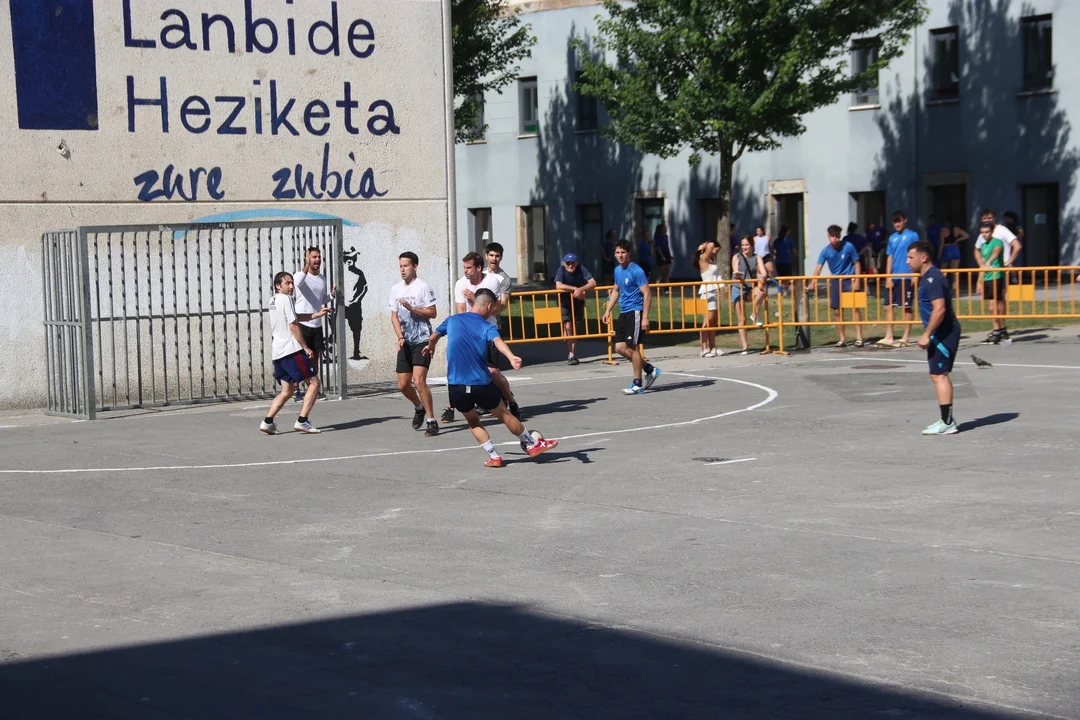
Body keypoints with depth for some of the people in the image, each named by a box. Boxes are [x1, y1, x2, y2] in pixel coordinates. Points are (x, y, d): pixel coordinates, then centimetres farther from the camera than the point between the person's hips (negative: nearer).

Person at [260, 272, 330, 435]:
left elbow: (296, 316, 28)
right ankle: (302, 421, -13)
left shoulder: (273, 300, 18)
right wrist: (306, 348, -8)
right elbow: (293, 326, -13)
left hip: (277, 352, 9)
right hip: (291, 350, -9)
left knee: (287, 391, 16)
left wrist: (317, 315, 20)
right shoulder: (285, 299, -9)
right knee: (314, 382, -4)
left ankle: (267, 422, 3)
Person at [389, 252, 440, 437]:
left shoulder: (423, 287, -7)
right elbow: (394, 316, 13)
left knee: (419, 380, -19)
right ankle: (419, 408, 36)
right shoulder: (396, 289, 11)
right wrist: (400, 337, -1)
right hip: (405, 343, 6)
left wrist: (411, 308, -20)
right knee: (403, 384, 7)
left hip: (422, 341, -6)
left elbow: (432, 313, -9)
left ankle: (431, 422, -12)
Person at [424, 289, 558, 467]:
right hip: (482, 384, -2)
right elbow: (498, 342, -25)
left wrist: (430, 347, 47)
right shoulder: (487, 326, -3)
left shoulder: (452, 320, 7)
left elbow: (433, 338, 23)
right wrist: (511, 357, -43)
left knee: (473, 422, 22)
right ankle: (533, 444, 32)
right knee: (504, 415, 18)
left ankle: (493, 456, 13)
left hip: (456, 386, 2)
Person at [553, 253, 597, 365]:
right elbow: (558, 286, -31)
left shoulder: (581, 269, -15)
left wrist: (581, 289, -37)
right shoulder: (561, 269, -18)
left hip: (578, 303, 2)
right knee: (568, 326, -17)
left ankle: (573, 355, 21)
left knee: (575, 330, 8)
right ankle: (570, 356, -15)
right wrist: (575, 289, -33)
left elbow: (593, 283, -21)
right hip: (564, 303, -2)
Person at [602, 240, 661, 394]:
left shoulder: (637, 271, -14)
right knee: (620, 348, 6)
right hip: (623, 313, 9)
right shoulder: (618, 270, 11)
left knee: (633, 347, -6)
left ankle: (637, 385, 3)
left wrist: (645, 317, -22)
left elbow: (647, 294, -16)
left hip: (635, 312, -9)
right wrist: (608, 310, 19)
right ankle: (650, 370, 21)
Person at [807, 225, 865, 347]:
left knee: (855, 308, -11)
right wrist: (812, 283, -27)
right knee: (837, 311, 4)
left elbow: (857, 263, -3)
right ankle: (842, 338, 16)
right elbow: (818, 268, -14)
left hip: (849, 280, -3)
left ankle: (859, 338, -7)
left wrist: (856, 281, -11)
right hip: (836, 281, 3)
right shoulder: (826, 251, -7)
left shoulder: (848, 246, -11)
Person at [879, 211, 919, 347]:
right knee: (889, 306, 2)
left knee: (907, 307, 1)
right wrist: (888, 277, 4)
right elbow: (890, 258, 12)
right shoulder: (892, 238, 12)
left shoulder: (912, 235, -2)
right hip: (893, 277, 5)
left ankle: (906, 337, 8)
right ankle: (889, 337, 5)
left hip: (906, 277, -5)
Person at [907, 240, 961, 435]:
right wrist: (928, 334, 23)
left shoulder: (932, 278, -17)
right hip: (941, 334, 11)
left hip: (943, 333, -11)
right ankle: (946, 420, 21)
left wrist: (927, 334, -24)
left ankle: (947, 423, -9)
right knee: (939, 375, 15)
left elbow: (939, 308, -26)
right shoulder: (928, 277, 15)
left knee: (939, 375, -10)